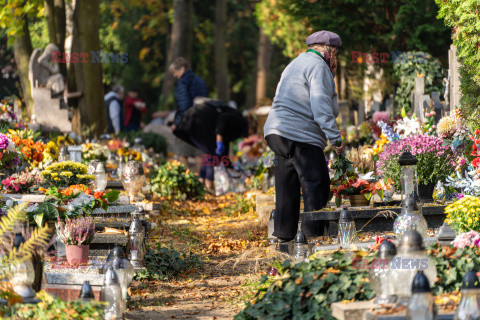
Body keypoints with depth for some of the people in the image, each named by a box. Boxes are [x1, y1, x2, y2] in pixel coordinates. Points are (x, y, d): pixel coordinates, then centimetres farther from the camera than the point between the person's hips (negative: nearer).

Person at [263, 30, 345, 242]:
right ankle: (314, 234, -12)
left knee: (287, 187, 11)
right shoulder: (318, 67, -5)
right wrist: (335, 137, -18)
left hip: (277, 132, 10)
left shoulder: (296, 64, 25)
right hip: (301, 137, -10)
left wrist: (329, 76, 25)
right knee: (317, 185, -8)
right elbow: (321, 106, -16)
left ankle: (283, 235, 12)